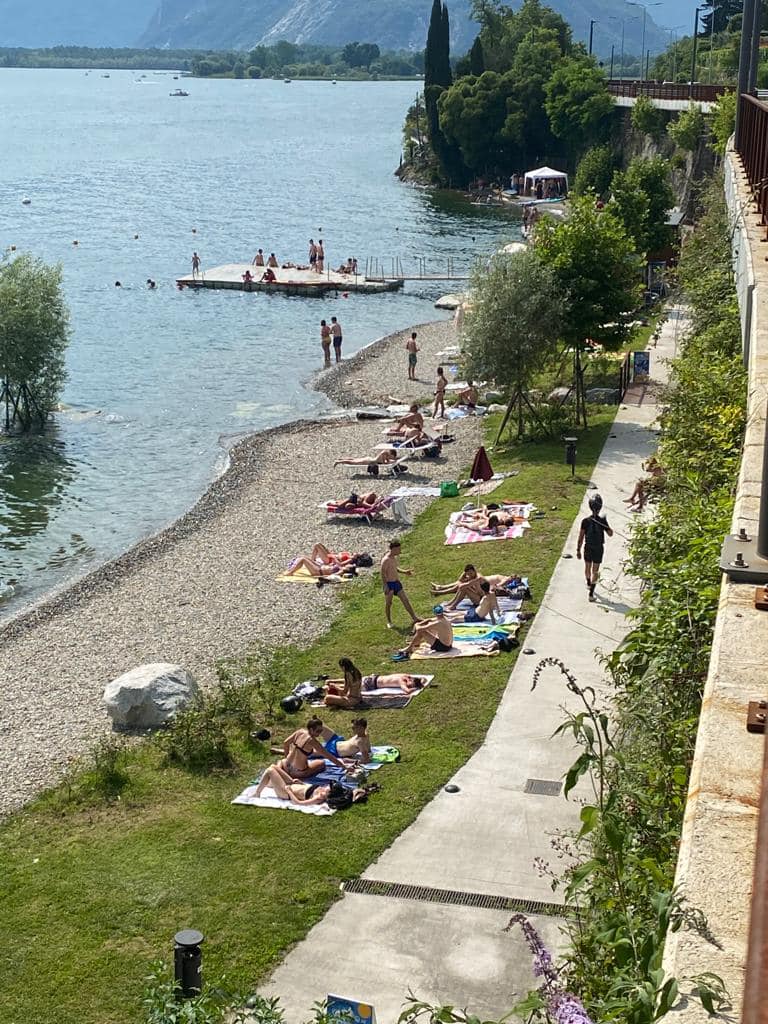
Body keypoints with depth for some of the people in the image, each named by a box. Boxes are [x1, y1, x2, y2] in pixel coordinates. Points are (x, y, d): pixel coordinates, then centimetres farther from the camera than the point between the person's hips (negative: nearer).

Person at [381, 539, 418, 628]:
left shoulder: (395, 557, 6)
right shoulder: (385, 560, -21)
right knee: (388, 603, 7)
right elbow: (383, 574, -20)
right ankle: (389, 622, 22)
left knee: (405, 600, 8)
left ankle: (414, 618, 13)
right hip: (389, 584, -8)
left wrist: (404, 571, 9)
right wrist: (385, 587, -22)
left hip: (397, 582, 8)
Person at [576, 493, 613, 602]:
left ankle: (589, 584, 48)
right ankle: (591, 594, -3)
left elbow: (581, 537, -9)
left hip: (588, 548, 1)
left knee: (587, 567, 24)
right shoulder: (602, 521, -16)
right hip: (599, 549, -1)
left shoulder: (585, 521, -13)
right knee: (595, 571, 4)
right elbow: (610, 534, -4)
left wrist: (578, 550, -1)